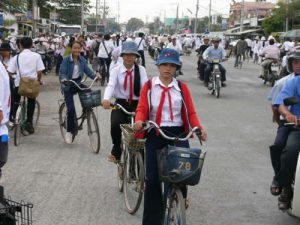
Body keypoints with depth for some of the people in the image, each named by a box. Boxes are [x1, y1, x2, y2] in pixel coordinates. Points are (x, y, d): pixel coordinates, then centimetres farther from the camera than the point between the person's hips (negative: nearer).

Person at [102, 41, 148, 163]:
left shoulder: (141, 70, 3)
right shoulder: (116, 70, 1)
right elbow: (110, 85, -16)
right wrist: (106, 99, -37)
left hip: (137, 104, 0)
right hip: (120, 103, 0)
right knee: (115, 125, -25)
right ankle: (116, 151, 3)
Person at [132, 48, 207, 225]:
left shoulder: (182, 87, 6)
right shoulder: (149, 86, 3)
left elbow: (191, 112, 1)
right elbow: (142, 109, -5)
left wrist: (199, 128, -17)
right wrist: (139, 121, -27)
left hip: (178, 134, 1)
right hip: (155, 135, 0)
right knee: (153, 178, 0)